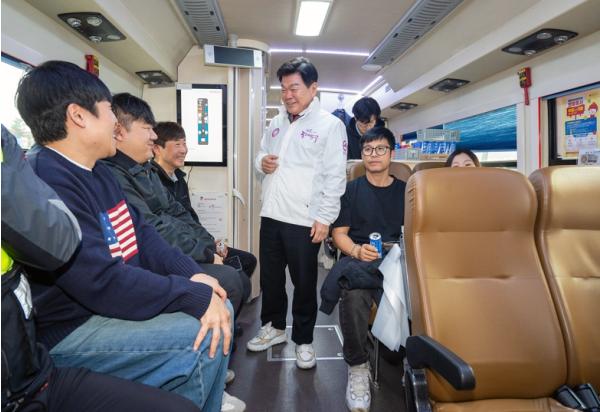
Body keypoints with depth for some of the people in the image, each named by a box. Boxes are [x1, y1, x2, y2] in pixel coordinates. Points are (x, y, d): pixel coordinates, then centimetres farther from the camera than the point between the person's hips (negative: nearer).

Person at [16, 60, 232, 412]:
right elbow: (103, 282, -30)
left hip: (111, 303, 10)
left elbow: (142, 235, 8)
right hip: (71, 331, -10)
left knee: (221, 306, 6)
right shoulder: (47, 184, -24)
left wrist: (193, 274, -7)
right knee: (205, 339, -22)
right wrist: (197, 296, -25)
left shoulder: (98, 172, 10)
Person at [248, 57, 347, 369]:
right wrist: (262, 163, -2)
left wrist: (324, 218, -15)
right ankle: (274, 327, 39)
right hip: (270, 215, 6)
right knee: (270, 277, 18)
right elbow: (261, 155, 23)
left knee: (304, 283, 8)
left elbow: (335, 176, -11)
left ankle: (303, 339, 26)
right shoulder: (276, 123, 14)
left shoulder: (329, 125, -6)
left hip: (305, 219, -6)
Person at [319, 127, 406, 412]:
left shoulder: (404, 191, 17)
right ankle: (357, 367, -14)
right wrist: (357, 250, -13)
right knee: (354, 295, -35)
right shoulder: (351, 190, 13)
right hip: (357, 260, -1)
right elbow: (339, 234, 7)